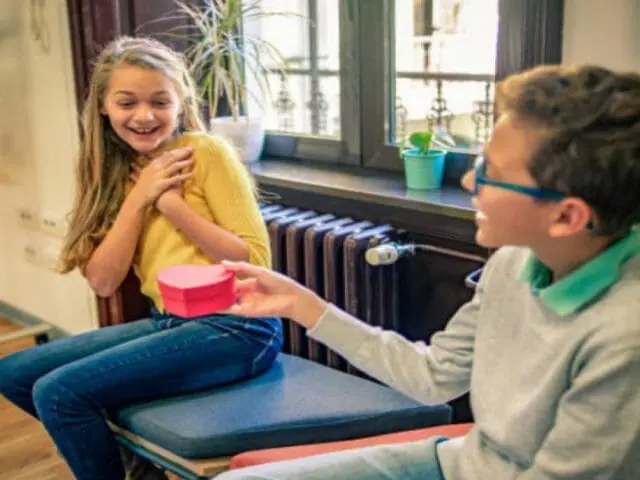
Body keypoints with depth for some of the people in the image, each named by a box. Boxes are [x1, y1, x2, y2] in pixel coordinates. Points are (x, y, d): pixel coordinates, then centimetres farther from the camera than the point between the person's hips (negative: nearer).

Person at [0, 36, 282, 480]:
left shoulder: (207, 152, -8)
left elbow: (257, 261, -13)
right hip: (168, 323, 8)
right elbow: (102, 281, 0)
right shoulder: (118, 170, 10)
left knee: (58, 392, -17)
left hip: (233, 328, -7)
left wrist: (171, 202, -17)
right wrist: (139, 196, -10)